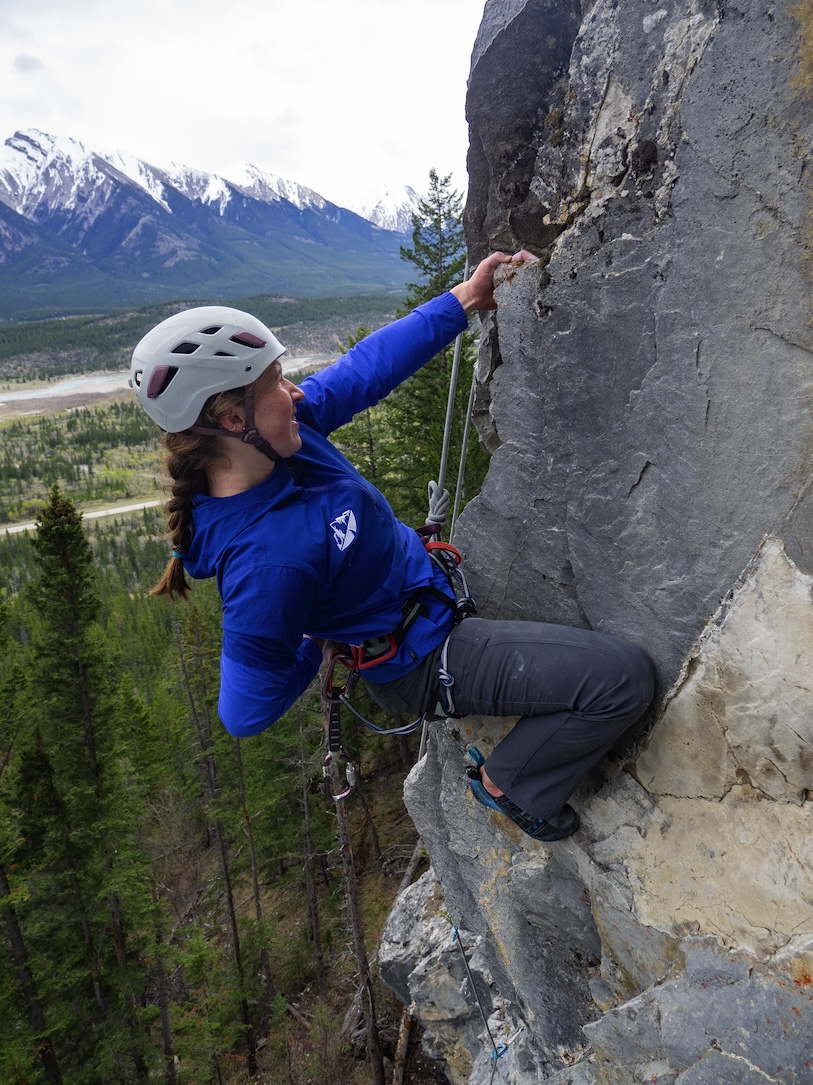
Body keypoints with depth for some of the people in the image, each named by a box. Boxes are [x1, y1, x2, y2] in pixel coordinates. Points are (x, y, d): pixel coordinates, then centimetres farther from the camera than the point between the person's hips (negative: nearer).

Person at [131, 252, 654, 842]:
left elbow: (367, 367, -4)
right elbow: (246, 711, -26)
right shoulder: (265, 560, -37)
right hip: (427, 664, -9)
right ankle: (511, 784, 10)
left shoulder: (289, 431, -16)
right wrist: (314, 649, -8)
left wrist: (466, 298, -5)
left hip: (423, 573, 9)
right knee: (623, 677, -14)